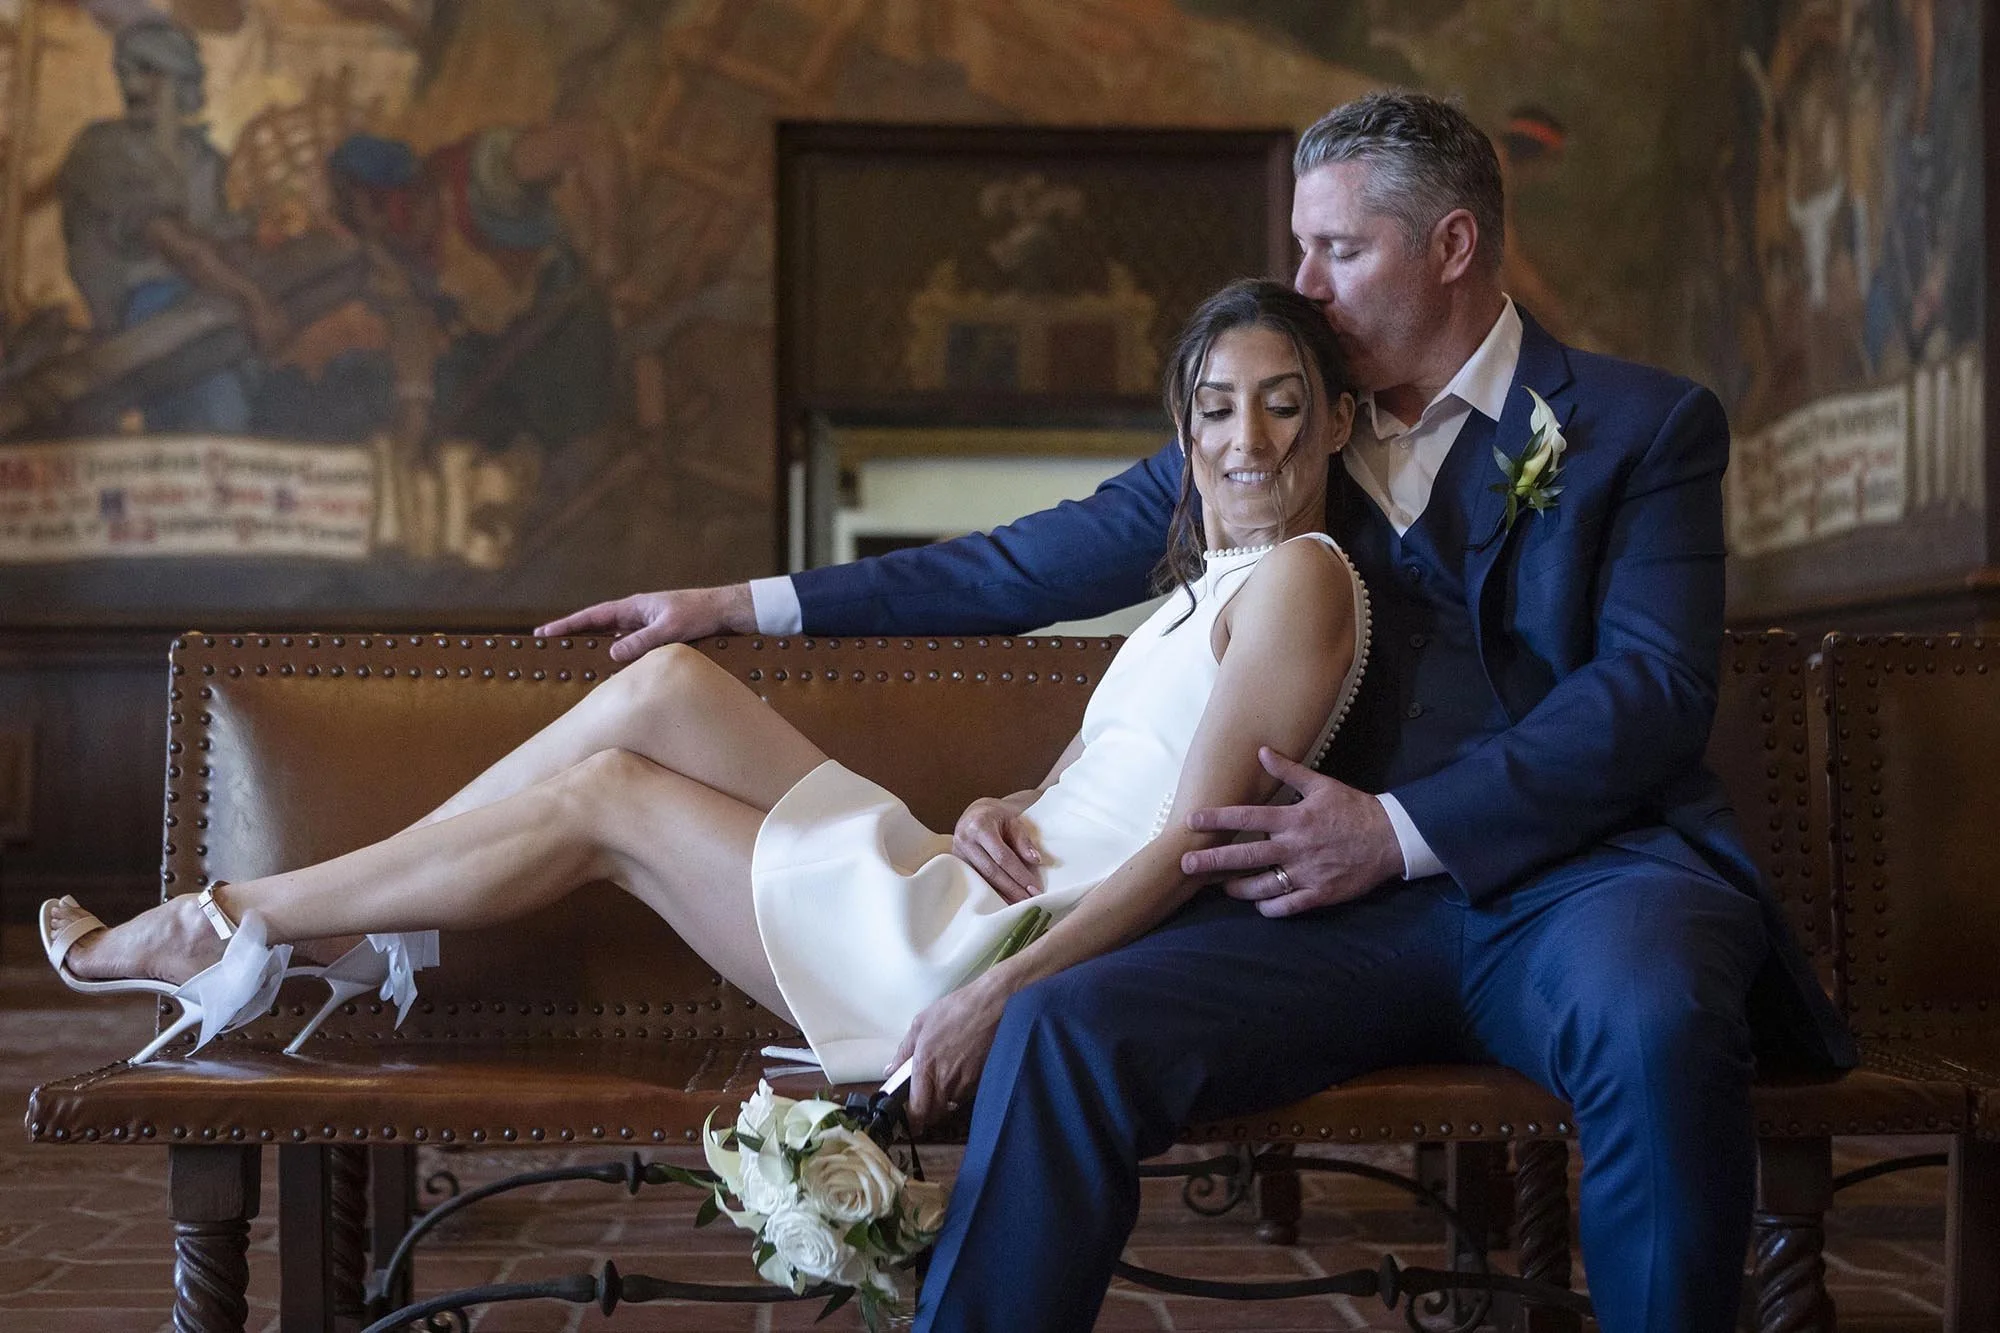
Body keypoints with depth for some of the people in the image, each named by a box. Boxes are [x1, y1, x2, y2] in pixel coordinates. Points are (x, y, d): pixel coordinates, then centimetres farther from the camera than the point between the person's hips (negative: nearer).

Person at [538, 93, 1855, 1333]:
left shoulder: (1645, 423, 8)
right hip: (1347, 900, 3)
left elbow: (1655, 687, -4)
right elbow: (1056, 557, 20)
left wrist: (1402, 827, -15)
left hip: (1583, 865, -2)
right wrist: (748, 605, 17)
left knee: (1652, 1019, -38)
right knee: (1062, 1031, -23)